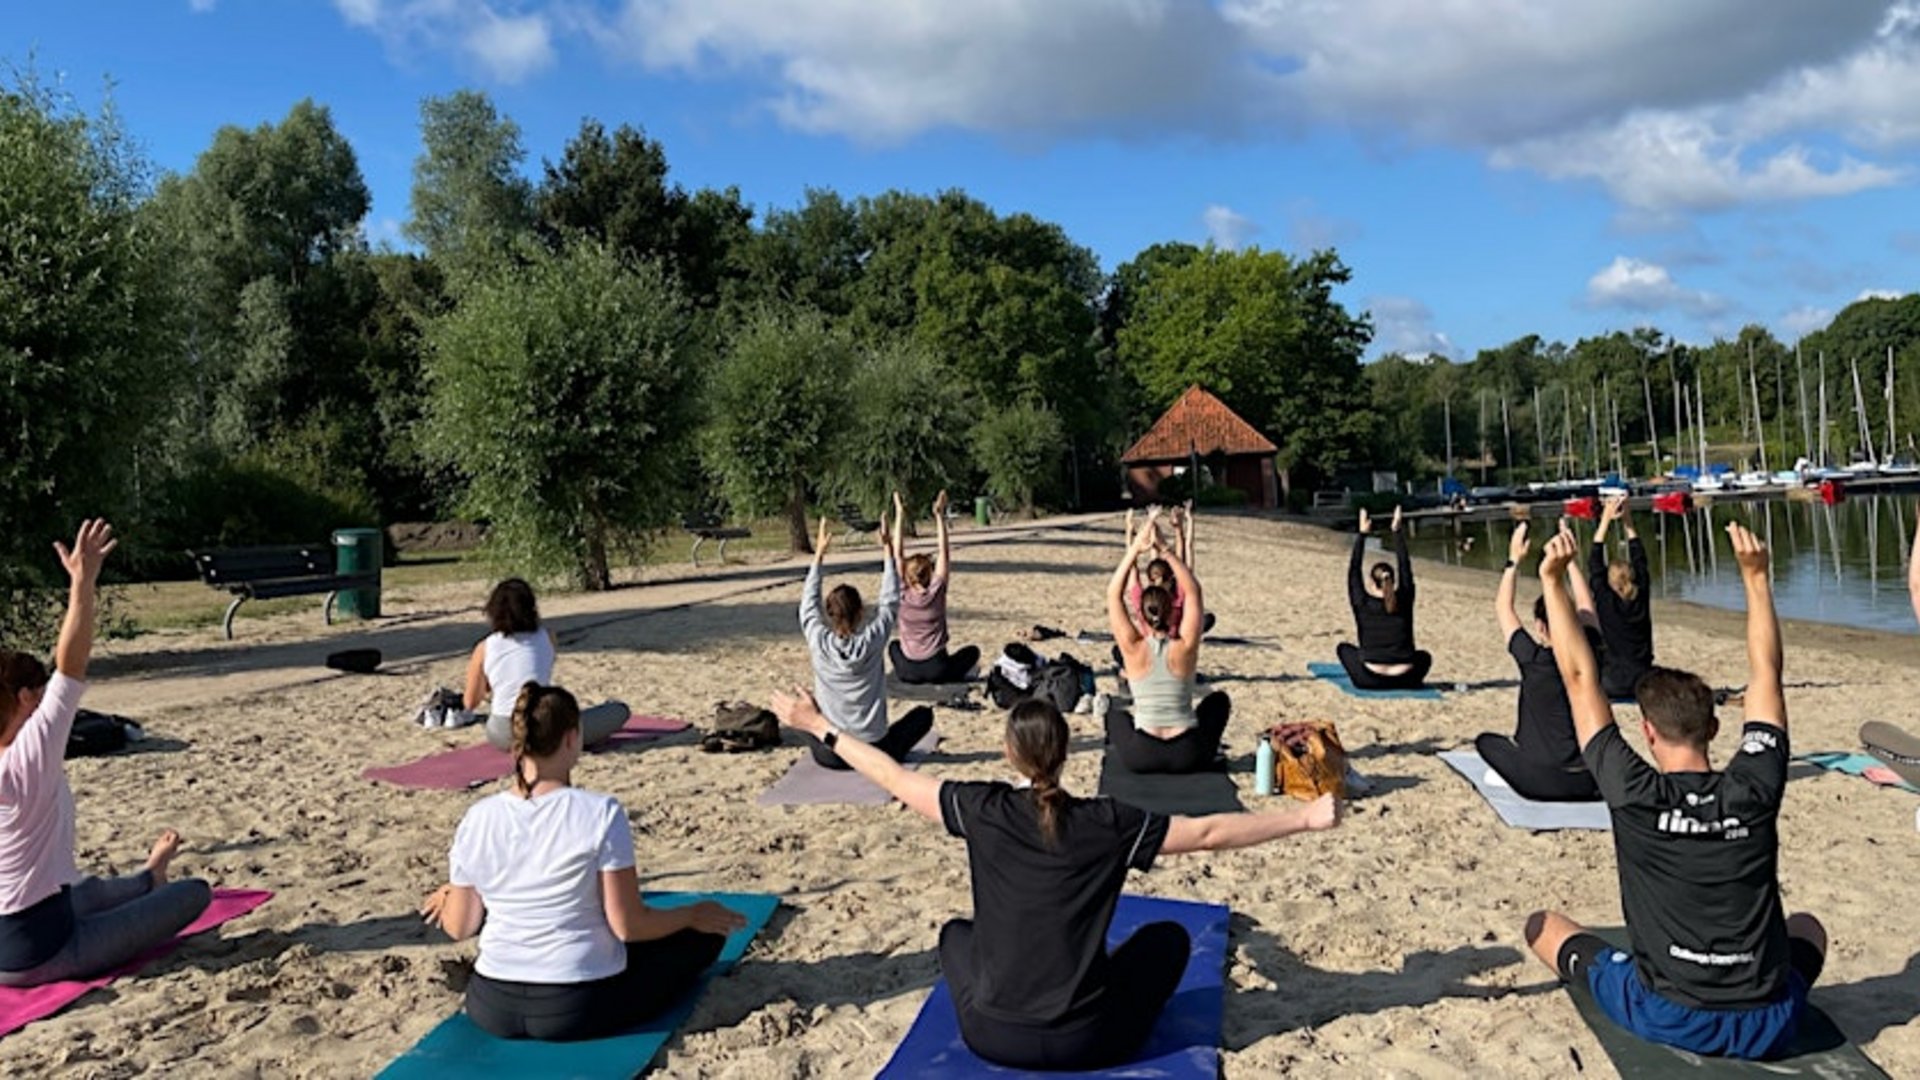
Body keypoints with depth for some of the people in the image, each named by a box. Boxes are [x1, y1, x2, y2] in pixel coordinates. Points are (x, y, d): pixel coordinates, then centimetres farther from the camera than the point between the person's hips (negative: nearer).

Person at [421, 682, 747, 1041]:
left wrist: (450, 896, 22)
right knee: (702, 937, 10)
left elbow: (459, 928, 0)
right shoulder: (601, 813, -21)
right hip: (580, 1011, -1)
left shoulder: (477, 818, -10)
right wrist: (695, 914, -1)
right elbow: (628, 925, -18)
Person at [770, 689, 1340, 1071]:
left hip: (993, 1037, 2)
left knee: (955, 932, 33)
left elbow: (894, 778, -1)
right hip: (1088, 1041, -1)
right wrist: (1307, 817, 2)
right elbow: (1209, 832, -8)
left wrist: (818, 726, 10)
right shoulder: (1108, 823, -13)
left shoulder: (983, 811, -11)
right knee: (1168, 937, 22)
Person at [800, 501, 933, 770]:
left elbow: (809, 603, 6)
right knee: (924, 713, 21)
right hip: (874, 753, -2)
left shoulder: (819, 644, -12)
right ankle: (888, 755, 6)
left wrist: (819, 554, 12)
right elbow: (890, 602, 0)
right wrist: (888, 551, 5)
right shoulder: (872, 642, -15)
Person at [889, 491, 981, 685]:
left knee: (893, 645, 36)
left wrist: (900, 517, -2)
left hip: (907, 672, 3)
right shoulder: (936, 593, -10)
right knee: (973, 651, 23)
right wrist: (939, 516, -5)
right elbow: (944, 552, -6)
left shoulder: (902, 597, -5)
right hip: (936, 671, -3)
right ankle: (954, 676, 4)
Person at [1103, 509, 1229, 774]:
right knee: (1219, 699, 29)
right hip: (1189, 757, -1)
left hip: (1140, 759, 1)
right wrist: (1166, 551, -7)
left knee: (1115, 714, 35)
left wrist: (1136, 548, -9)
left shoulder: (1133, 649, -9)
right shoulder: (1185, 647, -9)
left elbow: (1114, 593, -4)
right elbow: (1193, 592, -1)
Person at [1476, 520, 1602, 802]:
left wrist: (1514, 560, 8)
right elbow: (1586, 606, 14)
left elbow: (1502, 609, 1)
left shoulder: (1535, 661, -14)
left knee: (1486, 741, 21)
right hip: (1591, 783, 4)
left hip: (1542, 783, -4)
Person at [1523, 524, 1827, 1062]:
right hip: (1769, 1027, 3)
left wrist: (1552, 580, -7)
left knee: (1543, 925, 17)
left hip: (1668, 1020, -2)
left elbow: (1581, 679, -7)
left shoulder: (1635, 797, -13)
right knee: (1808, 927, 34)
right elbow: (1765, 673, 5)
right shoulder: (1754, 789, -7)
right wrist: (1755, 575, 8)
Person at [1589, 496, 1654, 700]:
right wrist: (1628, 522, 11)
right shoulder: (1642, 597, -1)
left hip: (1612, 684, -3)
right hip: (1642, 682, 3)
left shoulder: (1605, 601, -9)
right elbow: (1640, 560, 10)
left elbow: (1594, 563, -3)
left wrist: (1605, 520, -1)